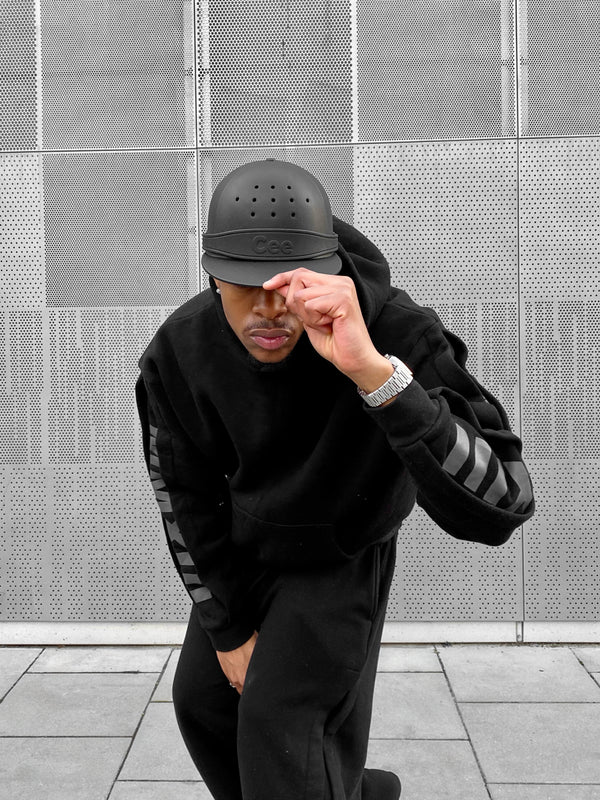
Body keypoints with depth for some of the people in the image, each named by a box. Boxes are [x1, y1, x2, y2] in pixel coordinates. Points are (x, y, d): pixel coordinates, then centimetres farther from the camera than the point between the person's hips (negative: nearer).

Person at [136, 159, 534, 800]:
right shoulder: (177, 354, -25)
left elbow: (498, 507, -48)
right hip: (244, 548, 5)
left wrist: (373, 369, -60)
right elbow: (184, 498, -10)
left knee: (279, 720, -15)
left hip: (341, 553, -4)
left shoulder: (398, 333, -37)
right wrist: (228, 628, -6)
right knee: (203, 700, 13)